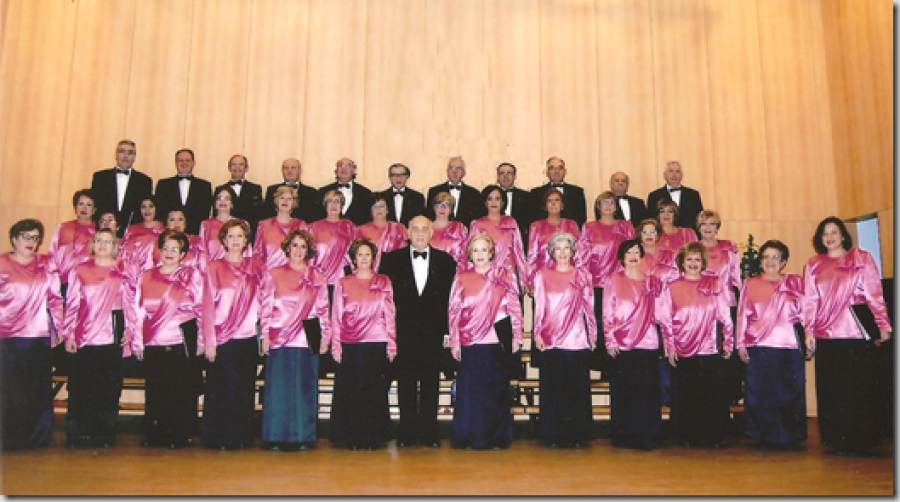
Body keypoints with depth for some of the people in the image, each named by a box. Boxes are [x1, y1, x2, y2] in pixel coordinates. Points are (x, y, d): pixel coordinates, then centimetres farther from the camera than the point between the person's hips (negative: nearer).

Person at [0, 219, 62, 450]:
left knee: (39, 391, 6)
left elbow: (54, 298, 11)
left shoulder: (45, 264, 10)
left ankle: (38, 438, 14)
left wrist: (60, 325, 5)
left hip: (39, 337, 3)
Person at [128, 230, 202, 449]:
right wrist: (137, 341, 6)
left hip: (181, 341, -3)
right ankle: (154, 434, 19)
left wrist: (201, 340, -3)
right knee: (154, 390, 7)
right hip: (153, 343, 3)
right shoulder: (146, 277, 11)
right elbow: (136, 309, 11)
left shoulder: (192, 275, 4)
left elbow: (203, 308, 2)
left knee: (181, 390, 1)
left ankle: (179, 435, 11)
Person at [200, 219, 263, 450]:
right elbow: (207, 305, -1)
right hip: (221, 339, -2)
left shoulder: (255, 267, 10)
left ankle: (242, 437, 16)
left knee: (245, 390, 6)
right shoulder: (214, 267, 2)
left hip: (248, 338, 2)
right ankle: (218, 438, 12)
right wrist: (209, 341, -7)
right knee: (220, 389, 2)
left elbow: (261, 300, 10)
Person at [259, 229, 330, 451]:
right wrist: (265, 334, -3)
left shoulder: (317, 277, 11)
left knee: (306, 387, 4)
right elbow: (265, 306, 4)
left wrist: (325, 335, 5)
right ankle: (278, 437, 8)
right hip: (279, 339, -1)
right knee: (278, 387, 0)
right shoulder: (273, 274, 8)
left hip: (307, 339, 1)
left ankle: (303, 436, 12)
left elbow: (323, 309, 11)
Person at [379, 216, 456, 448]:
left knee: (430, 383, 6)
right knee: (406, 383, 5)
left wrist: (448, 329, -1)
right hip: (403, 331, 0)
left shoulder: (446, 261, 5)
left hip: (433, 331, 0)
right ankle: (406, 432, 15)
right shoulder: (392, 259, 4)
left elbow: (451, 298, 4)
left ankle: (429, 432, 16)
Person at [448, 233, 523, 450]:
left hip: (497, 341, 0)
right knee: (469, 390, 2)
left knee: (497, 390, 5)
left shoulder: (504, 275, 6)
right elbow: (453, 311, 5)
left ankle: (497, 436, 16)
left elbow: (515, 307, 6)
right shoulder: (461, 277, 7)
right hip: (469, 343, 0)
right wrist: (454, 342, 0)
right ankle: (468, 437, 13)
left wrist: (516, 336, 1)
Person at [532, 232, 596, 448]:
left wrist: (593, 335, 7)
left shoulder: (582, 275, 10)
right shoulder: (543, 275, 8)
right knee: (552, 390, 1)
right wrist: (538, 334, -1)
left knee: (577, 390, 1)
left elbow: (589, 307, 10)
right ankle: (553, 436, 9)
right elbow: (539, 307, 5)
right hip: (550, 340, 0)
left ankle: (577, 435, 10)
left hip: (578, 340, 1)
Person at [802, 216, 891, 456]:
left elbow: (874, 293, 2)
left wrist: (883, 324, -2)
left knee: (856, 387, 0)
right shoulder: (813, 265, 11)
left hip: (856, 332, -2)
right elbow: (810, 300, 7)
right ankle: (836, 439, 12)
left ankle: (858, 440, 10)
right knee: (831, 389, 4)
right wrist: (809, 330, 1)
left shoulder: (862, 258, 6)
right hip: (825, 335, 2)